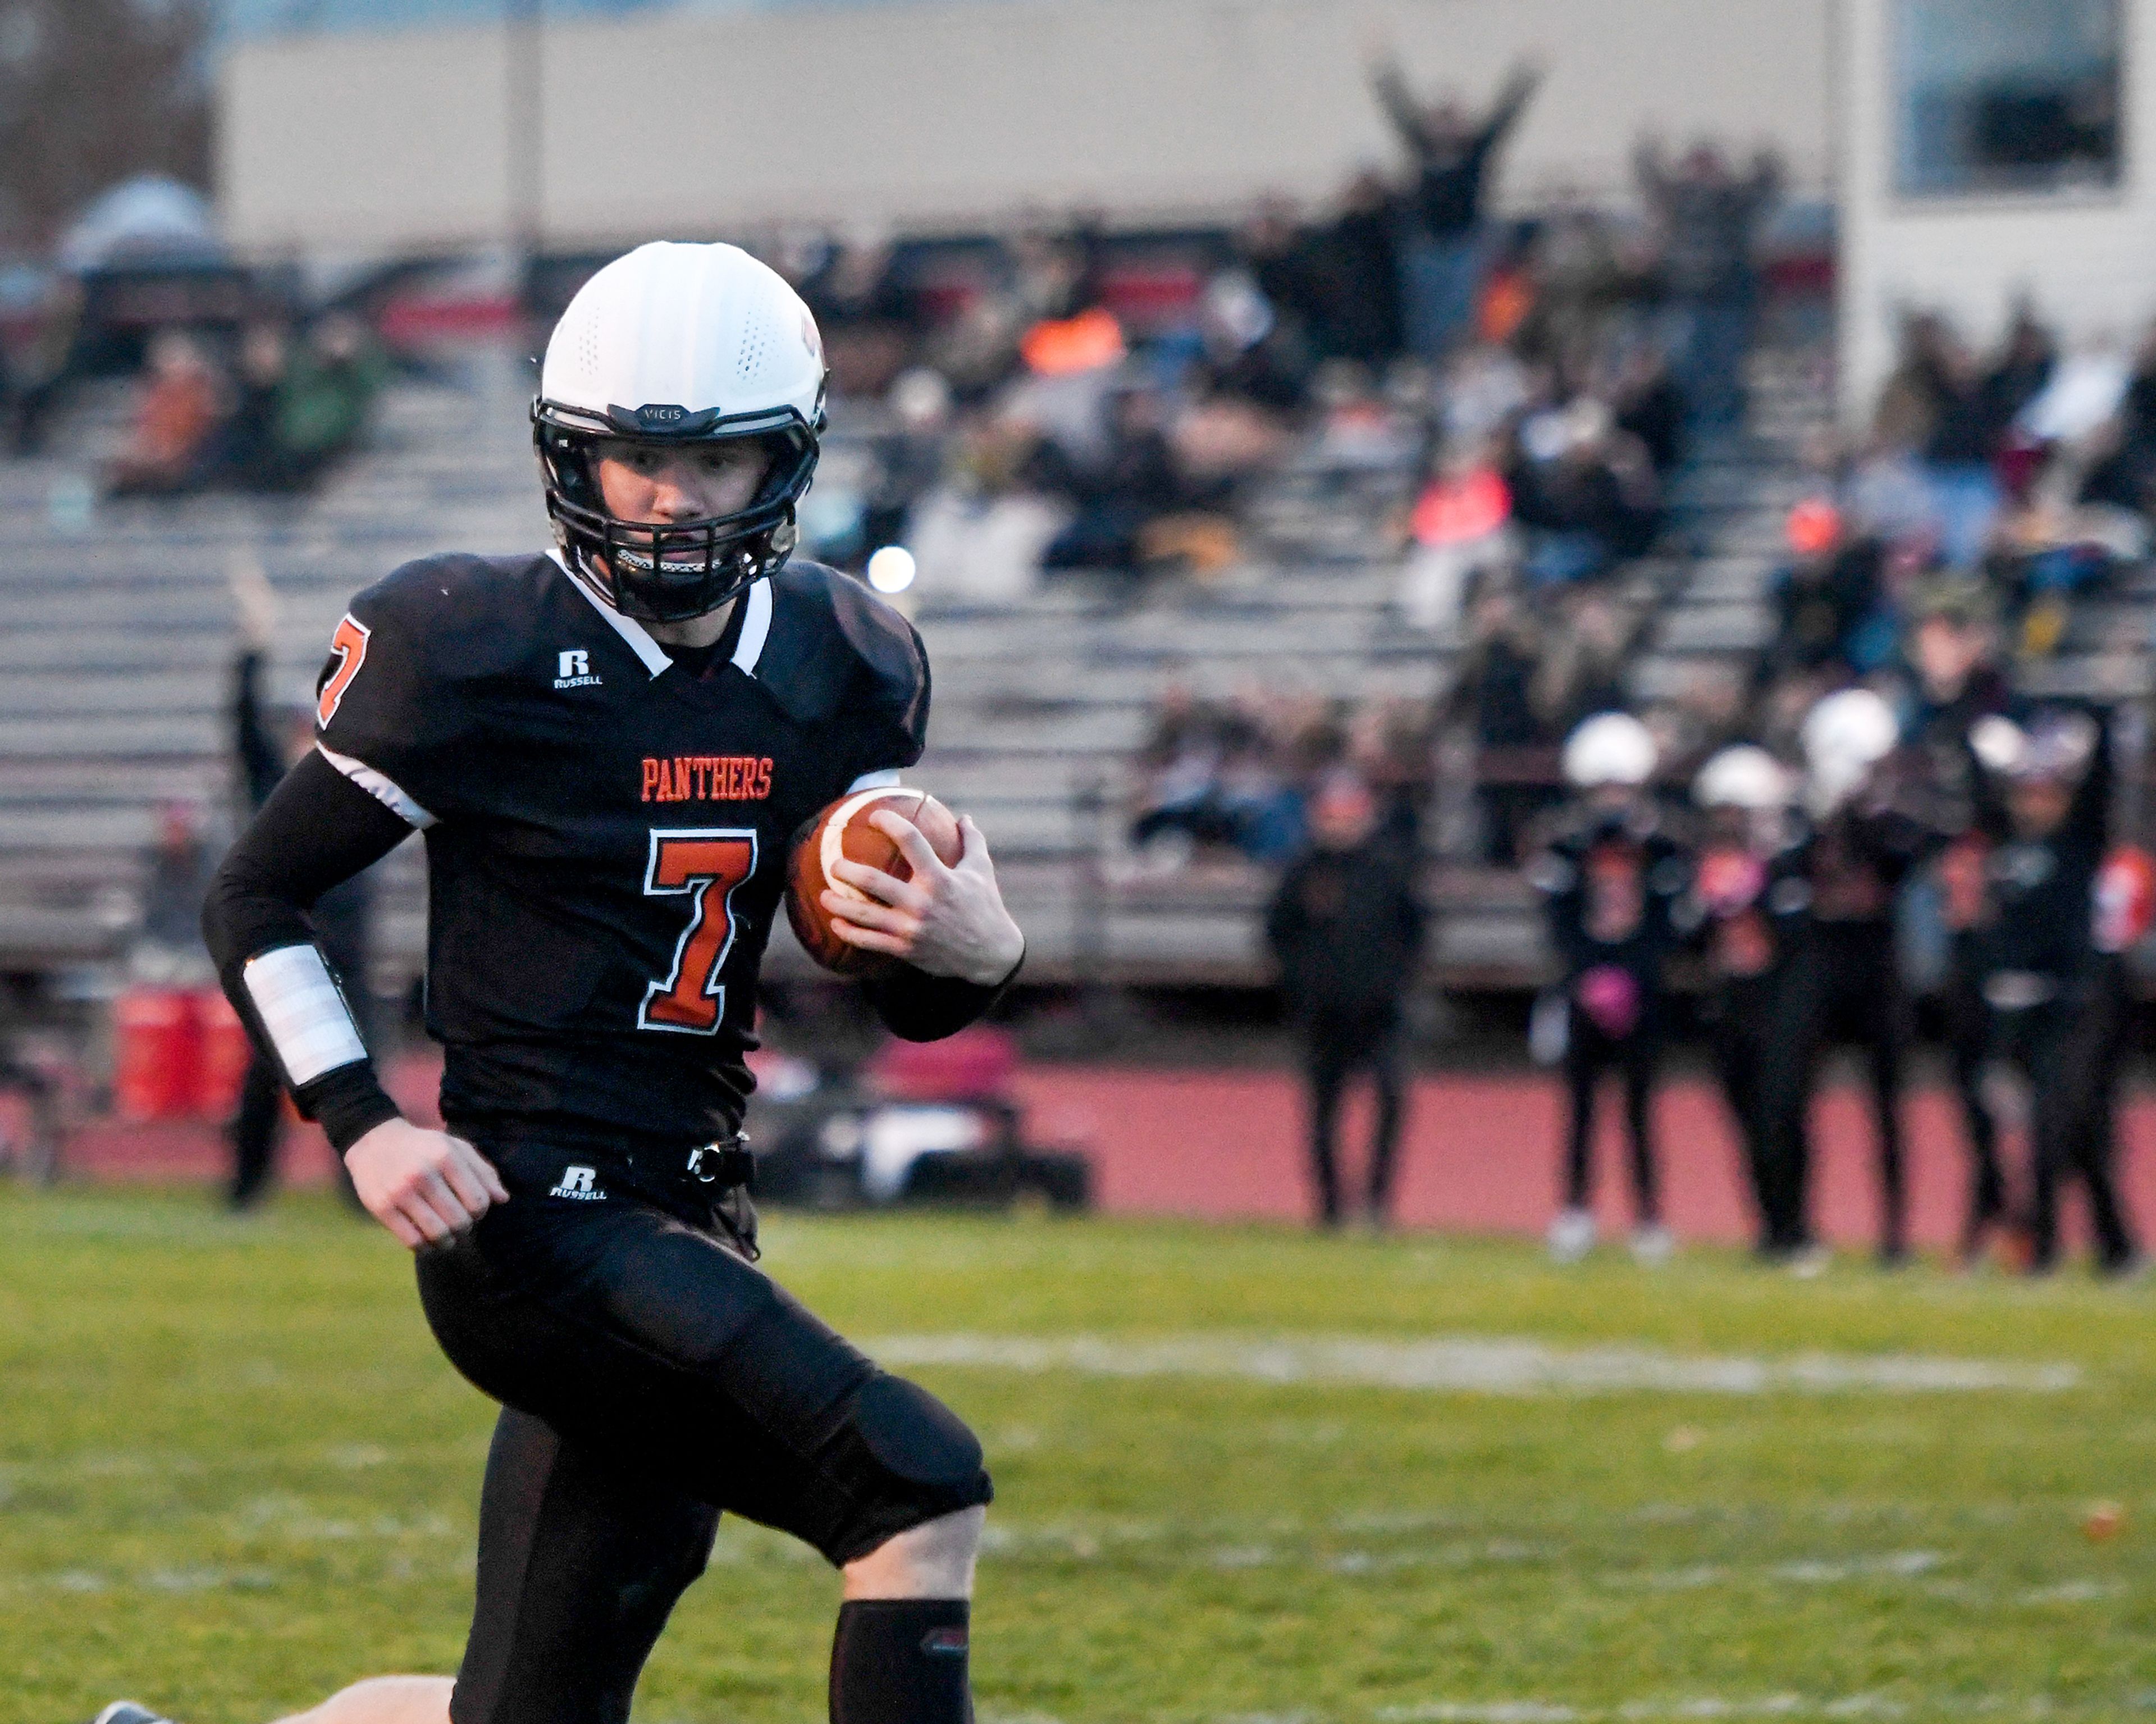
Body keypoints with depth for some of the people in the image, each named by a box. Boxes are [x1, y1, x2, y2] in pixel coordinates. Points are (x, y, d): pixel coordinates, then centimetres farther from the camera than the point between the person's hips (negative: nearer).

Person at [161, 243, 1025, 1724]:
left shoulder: (840, 672, 7)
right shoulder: (477, 657, -9)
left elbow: (907, 997, 13)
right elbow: (255, 900, -1)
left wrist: (976, 951, -10)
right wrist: (363, 1125, -14)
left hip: (692, 1212, 7)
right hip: (536, 1220, -7)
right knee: (921, 1491, -22)